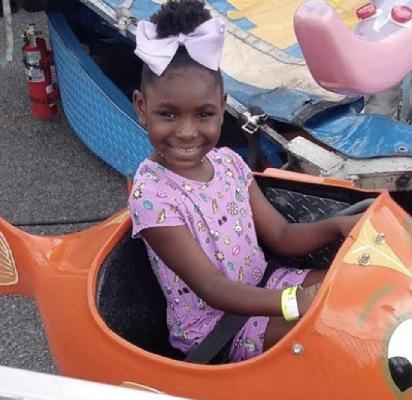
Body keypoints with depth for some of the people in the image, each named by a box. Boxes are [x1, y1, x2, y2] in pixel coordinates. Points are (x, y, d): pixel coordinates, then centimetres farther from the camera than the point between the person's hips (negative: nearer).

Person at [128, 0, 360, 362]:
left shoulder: (228, 161, -3)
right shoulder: (152, 193, -23)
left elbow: (282, 236, 1)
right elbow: (212, 290, -26)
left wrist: (337, 226, -18)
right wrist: (294, 301, -38)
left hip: (261, 289, 7)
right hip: (212, 328, -6)